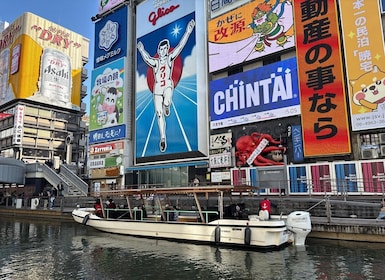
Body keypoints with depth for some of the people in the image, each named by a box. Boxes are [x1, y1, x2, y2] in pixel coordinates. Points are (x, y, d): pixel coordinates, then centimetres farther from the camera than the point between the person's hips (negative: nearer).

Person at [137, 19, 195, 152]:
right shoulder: (154, 62, 10)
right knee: (159, 114, -1)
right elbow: (147, 58, -9)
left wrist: (188, 32, -5)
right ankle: (163, 138, 8)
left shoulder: (170, 58, 7)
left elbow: (180, 46, 0)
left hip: (168, 85, -1)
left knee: (167, 102, -34)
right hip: (157, 88, 2)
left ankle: (167, 107, 6)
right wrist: (142, 50, -24)